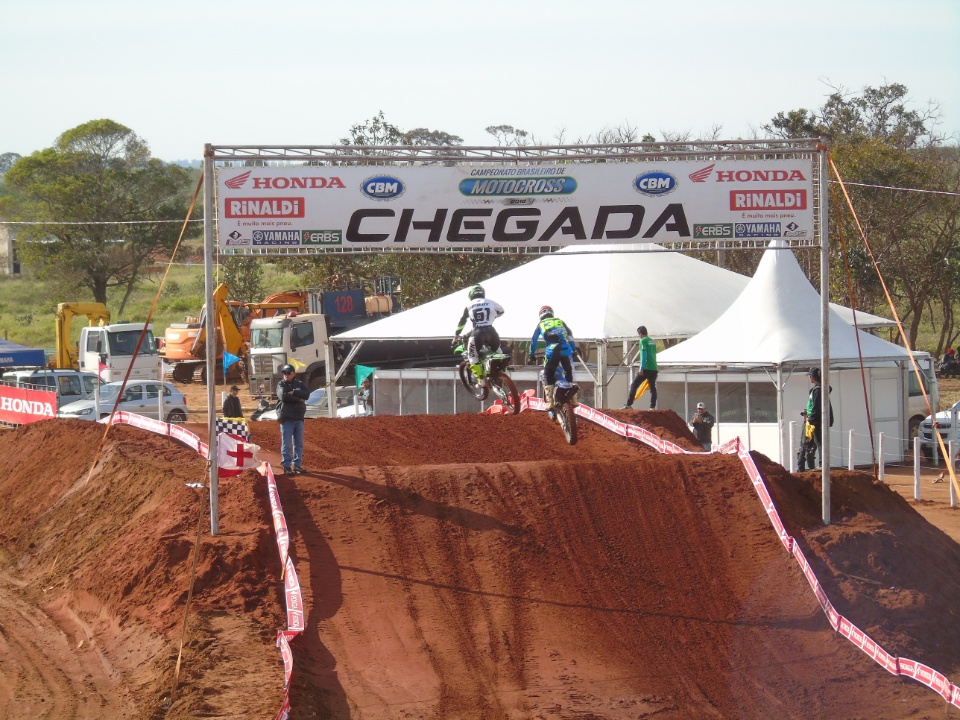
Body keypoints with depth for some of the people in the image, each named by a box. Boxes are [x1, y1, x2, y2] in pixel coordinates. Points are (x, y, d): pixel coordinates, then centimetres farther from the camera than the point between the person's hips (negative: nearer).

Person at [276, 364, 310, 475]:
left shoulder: (300, 384, 11)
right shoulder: (281, 385, 1)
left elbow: (306, 394, -5)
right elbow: (283, 397, -17)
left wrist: (293, 393, -14)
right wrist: (299, 399, -10)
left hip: (299, 418, 4)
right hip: (286, 418, -4)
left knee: (299, 443, 8)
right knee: (286, 444, -7)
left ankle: (297, 464, 14)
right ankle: (287, 466, -5)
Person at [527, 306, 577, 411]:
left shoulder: (541, 324, 20)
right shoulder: (560, 321, 24)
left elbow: (534, 341, 22)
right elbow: (570, 336, 19)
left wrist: (531, 355, 29)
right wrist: (573, 350, 24)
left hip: (551, 351, -2)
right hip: (566, 350, 2)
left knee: (548, 376, 7)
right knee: (569, 374, 18)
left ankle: (550, 402, -8)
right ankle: (573, 399, 12)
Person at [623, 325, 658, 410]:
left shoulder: (643, 341, -5)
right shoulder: (652, 341, 18)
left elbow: (644, 355, -14)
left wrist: (641, 368, -16)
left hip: (646, 368, -7)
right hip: (654, 368, 7)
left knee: (634, 385, -3)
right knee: (652, 387, 9)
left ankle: (629, 405, -7)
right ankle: (653, 407, 2)